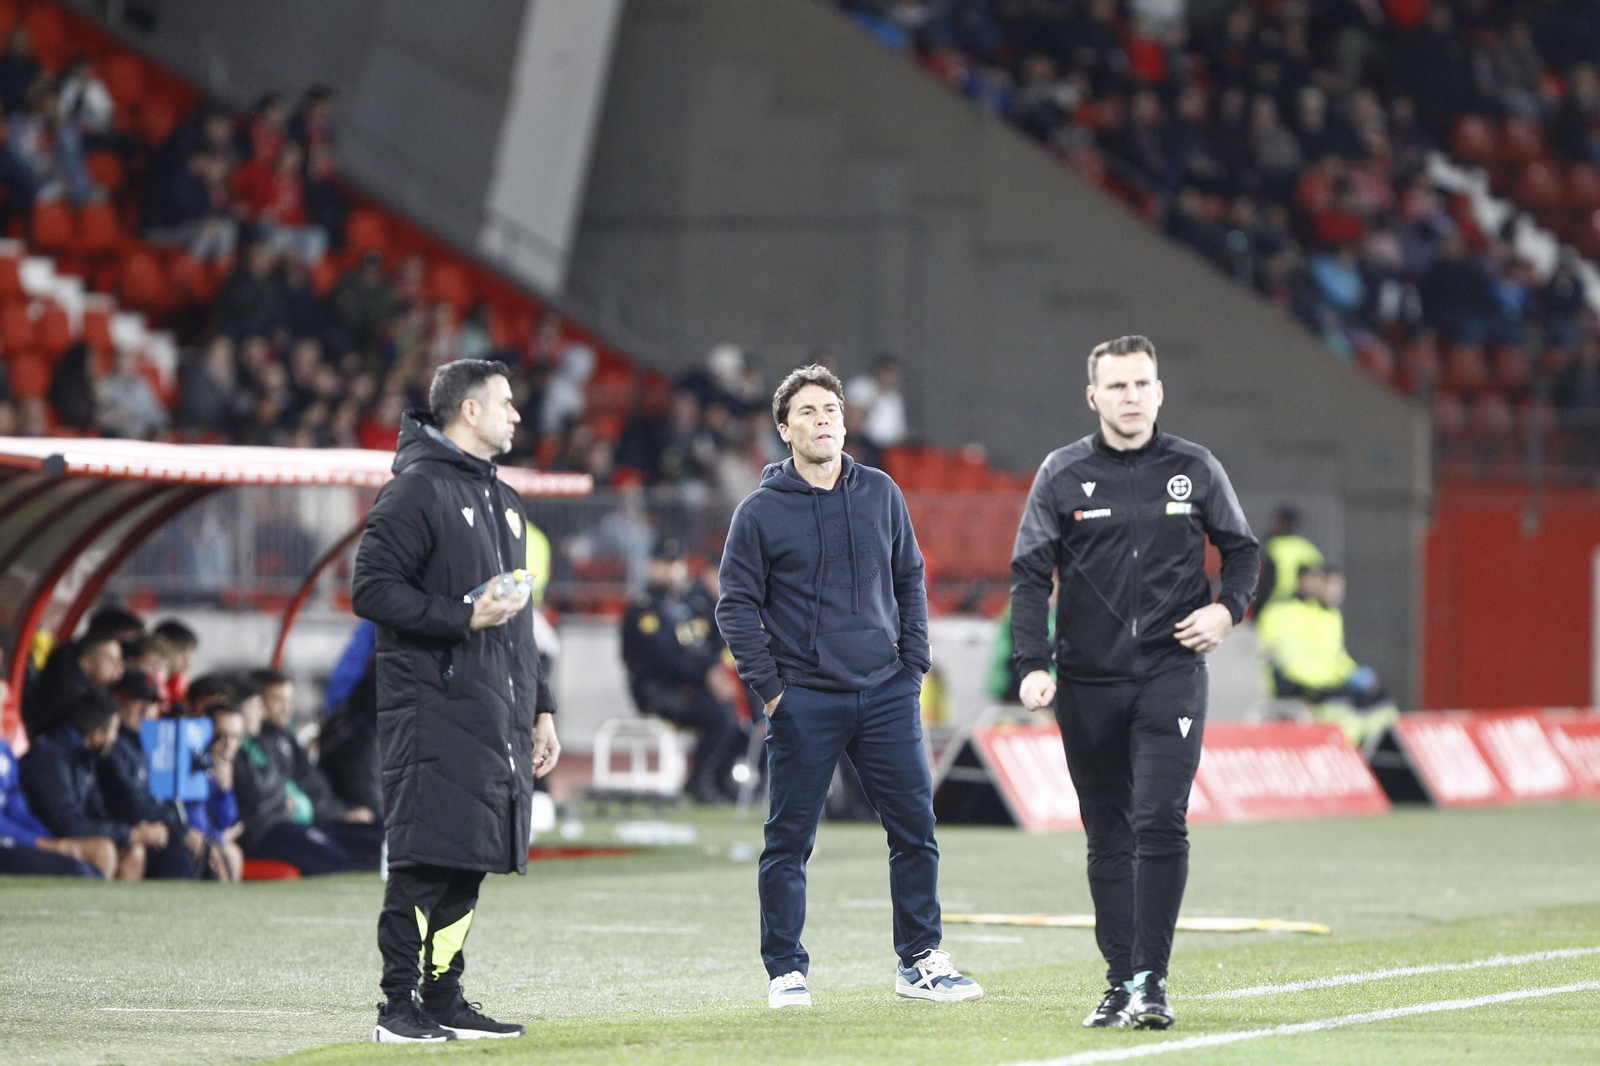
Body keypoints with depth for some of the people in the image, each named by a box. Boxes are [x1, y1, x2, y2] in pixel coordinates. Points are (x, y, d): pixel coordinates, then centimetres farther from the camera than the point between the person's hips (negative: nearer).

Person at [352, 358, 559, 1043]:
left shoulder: (503, 502, 22)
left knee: (466, 863, 8)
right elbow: (372, 589, -14)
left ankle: (443, 999, 13)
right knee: (424, 863, -10)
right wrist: (464, 617, -18)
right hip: (434, 710, -8)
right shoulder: (418, 490, -7)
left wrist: (539, 708, 22)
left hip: (495, 716, 9)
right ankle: (399, 1007, -8)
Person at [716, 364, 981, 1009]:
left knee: (916, 826, 2)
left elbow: (909, 581, 15)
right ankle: (786, 972, 8)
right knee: (790, 840, 0)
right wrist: (768, 686, -7)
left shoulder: (881, 495, 8)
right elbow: (736, 606, -1)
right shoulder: (761, 512, -2)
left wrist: (913, 664, 7)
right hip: (804, 703, -3)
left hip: (886, 694, 3)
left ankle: (920, 963, 11)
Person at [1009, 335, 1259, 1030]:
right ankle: (1120, 983, 11)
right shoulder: (1062, 475, 3)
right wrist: (1033, 667, -11)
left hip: (1171, 674, -1)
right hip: (1088, 682, 1)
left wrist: (1228, 608, -4)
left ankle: (1152, 981, -13)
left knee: (1159, 821, -15)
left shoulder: (1195, 470, 5)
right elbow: (1029, 575, 1)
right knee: (1108, 838, 5)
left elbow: (1241, 549, 16)